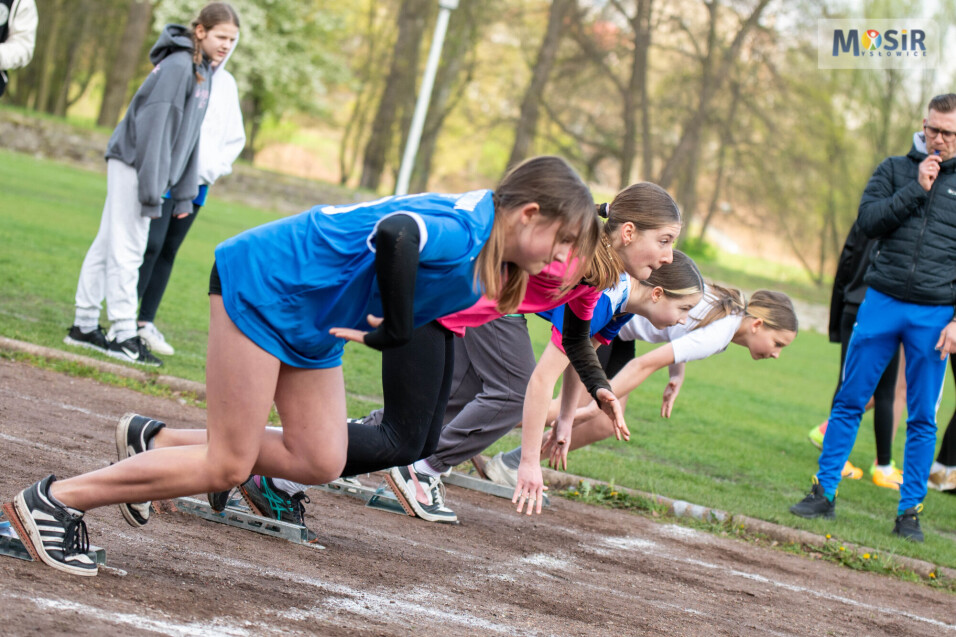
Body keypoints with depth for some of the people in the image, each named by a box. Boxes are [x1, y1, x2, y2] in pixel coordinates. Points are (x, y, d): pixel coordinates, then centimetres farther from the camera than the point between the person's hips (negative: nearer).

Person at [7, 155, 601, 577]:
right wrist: (396, 329, -34)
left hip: (312, 326, 10)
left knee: (319, 461, 5)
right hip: (263, 284, -10)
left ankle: (154, 440, 16)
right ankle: (55, 499, 3)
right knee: (226, 467, -6)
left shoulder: (485, 256, 2)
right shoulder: (462, 232, -28)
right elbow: (397, 233, -48)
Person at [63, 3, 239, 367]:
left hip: (136, 168, 9)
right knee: (126, 249, -7)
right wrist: (151, 190, -21)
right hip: (133, 163, -9)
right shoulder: (178, 66, -15)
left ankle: (85, 326, 17)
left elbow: (187, 136, 16)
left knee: (109, 245, 12)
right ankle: (123, 336, -7)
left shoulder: (202, 72, 14)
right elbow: (155, 127, -19)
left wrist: (184, 193, 12)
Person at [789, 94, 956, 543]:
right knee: (850, 401, 2)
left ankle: (910, 510, 10)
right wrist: (916, 189, -12)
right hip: (881, 303, 1)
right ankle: (824, 493, 9)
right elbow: (868, 220, -4)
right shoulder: (895, 170, 9)